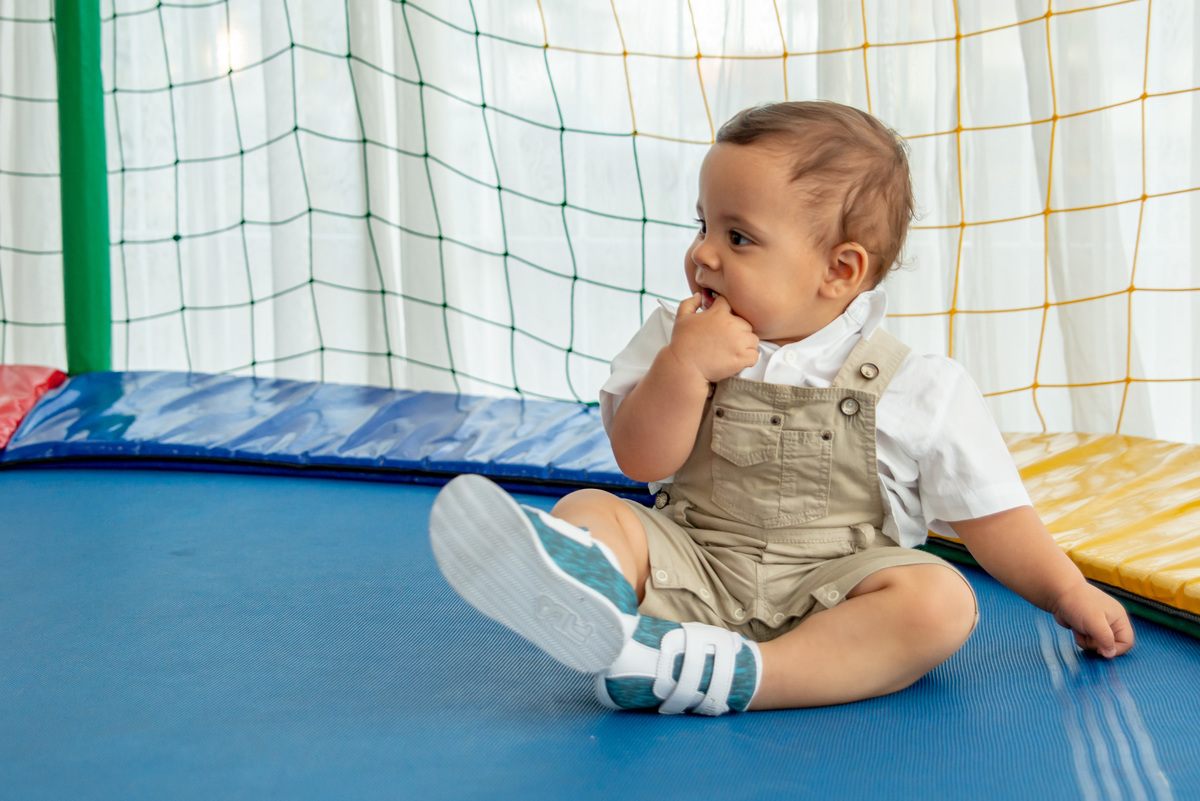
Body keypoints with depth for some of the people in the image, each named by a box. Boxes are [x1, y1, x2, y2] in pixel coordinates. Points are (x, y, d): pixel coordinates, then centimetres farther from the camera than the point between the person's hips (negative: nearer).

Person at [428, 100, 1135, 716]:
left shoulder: (918, 391, -1)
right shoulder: (678, 342, 7)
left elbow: (992, 512, 6)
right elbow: (641, 462, -2)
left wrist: (1068, 593, 1)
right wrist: (684, 368, -15)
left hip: (830, 594, -1)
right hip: (693, 567, 2)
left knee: (941, 599, -29)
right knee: (589, 511, -21)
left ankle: (723, 675, -44)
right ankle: (593, 599, -59)